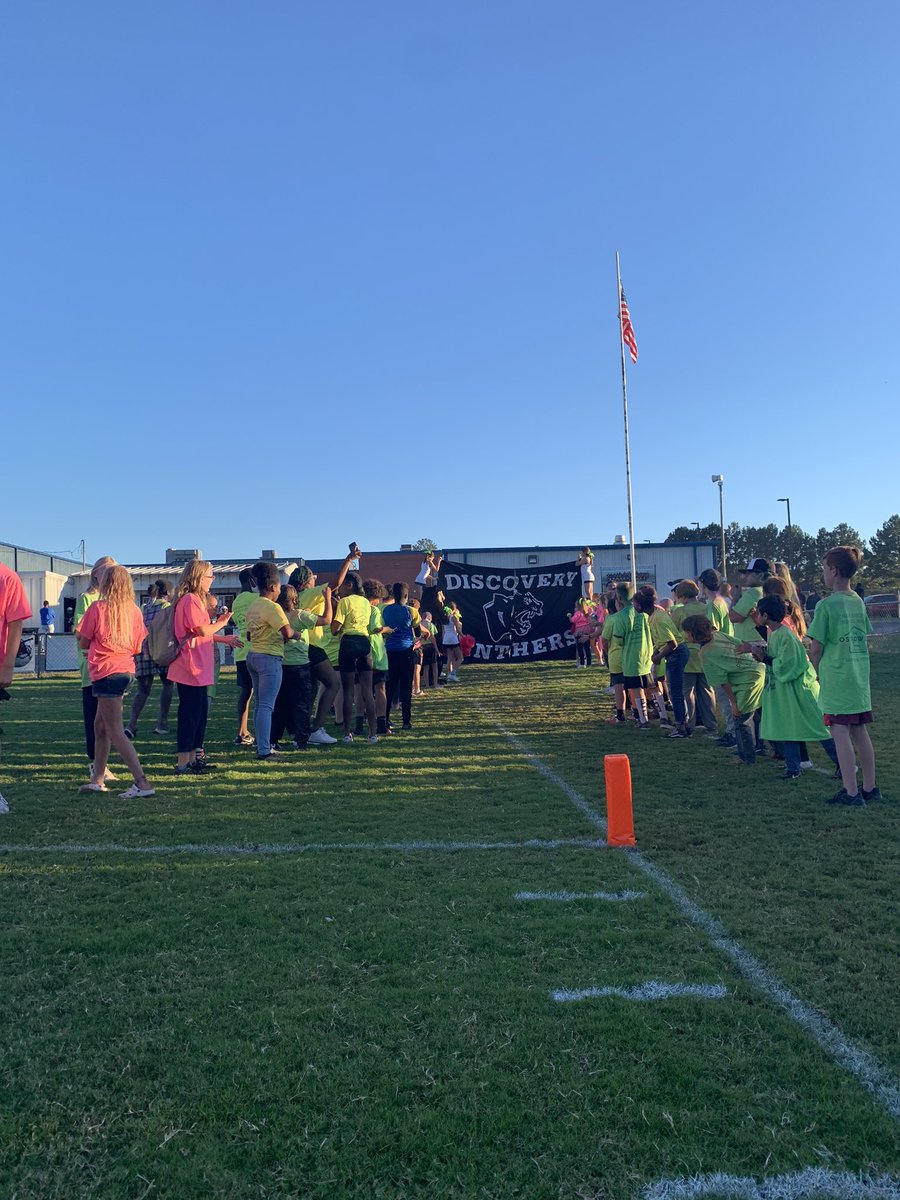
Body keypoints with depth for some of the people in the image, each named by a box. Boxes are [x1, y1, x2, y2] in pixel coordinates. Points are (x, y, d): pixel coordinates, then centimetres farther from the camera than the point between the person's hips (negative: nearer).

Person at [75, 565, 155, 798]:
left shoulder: (97, 608, -9)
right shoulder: (135, 611, 3)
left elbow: (83, 643, -2)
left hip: (106, 672, -6)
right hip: (126, 670, 6)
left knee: (115, 731, -5)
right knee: (100, 726, 20)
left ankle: (142, 783, -13)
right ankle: (97, 779, 27)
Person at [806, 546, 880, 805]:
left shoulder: (826, 605, -14)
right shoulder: (858, 602, 8)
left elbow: (815, 648, -13)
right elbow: (864, 640, 13)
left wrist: (819, 673, 4)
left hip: (836, 680, -7)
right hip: (860, 677, 7)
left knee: (840, 733, -2)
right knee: (860, 731, 14)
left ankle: (851, 792, -1)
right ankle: (870, 788, 22)